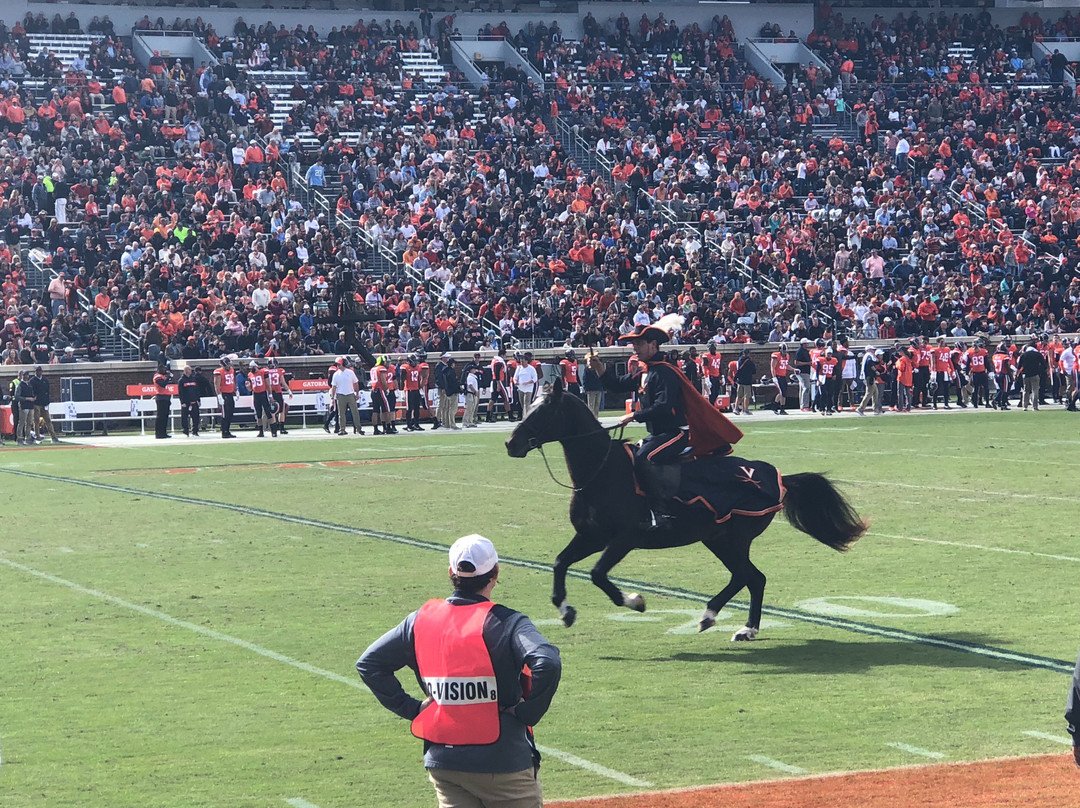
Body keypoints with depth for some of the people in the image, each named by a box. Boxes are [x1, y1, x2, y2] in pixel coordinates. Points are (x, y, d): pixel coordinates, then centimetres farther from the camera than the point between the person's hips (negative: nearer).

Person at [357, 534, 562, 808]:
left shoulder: (421, 620, 3)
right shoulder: (504, 622, -12)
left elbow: (369, 663, 10)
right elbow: (548, 664, -27)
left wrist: (410, 708, 9)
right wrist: (527, 713, -13)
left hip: (442, 760, 4)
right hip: (503, 762, -4)